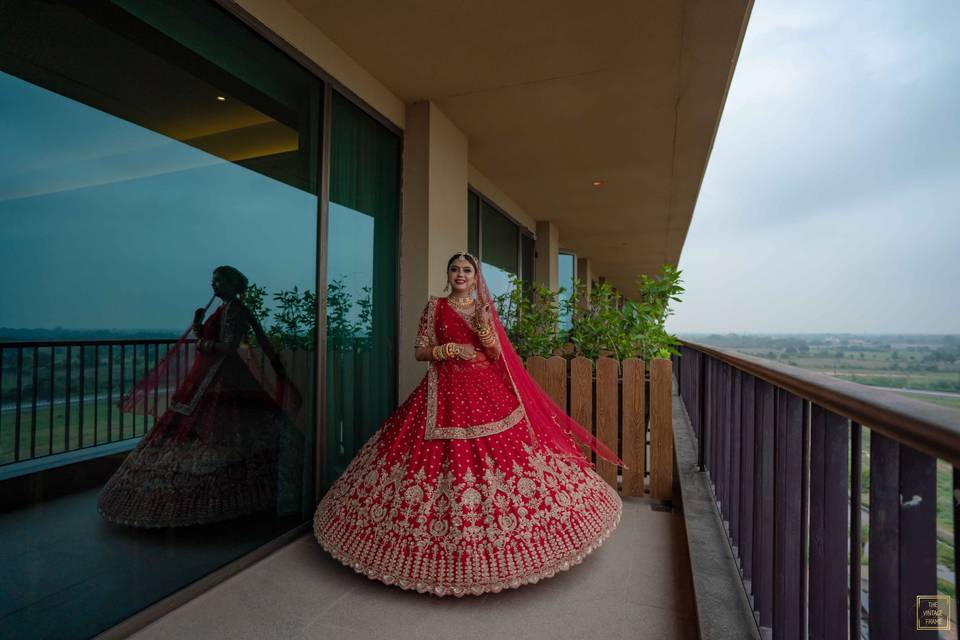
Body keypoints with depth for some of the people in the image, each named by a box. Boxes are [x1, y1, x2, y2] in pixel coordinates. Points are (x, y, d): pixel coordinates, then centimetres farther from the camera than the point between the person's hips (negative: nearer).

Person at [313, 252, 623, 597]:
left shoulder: (485, 307, 9)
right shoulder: (436, 306, 4)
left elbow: (497, 354, 2)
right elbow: (420, 351, 1)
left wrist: (483, 325, -14)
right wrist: (451, 349, -13)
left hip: (487, 391, 3)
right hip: (445, 392, -2)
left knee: (502, 453, 1)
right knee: (447, 456, -4)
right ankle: (440, 526, 16)